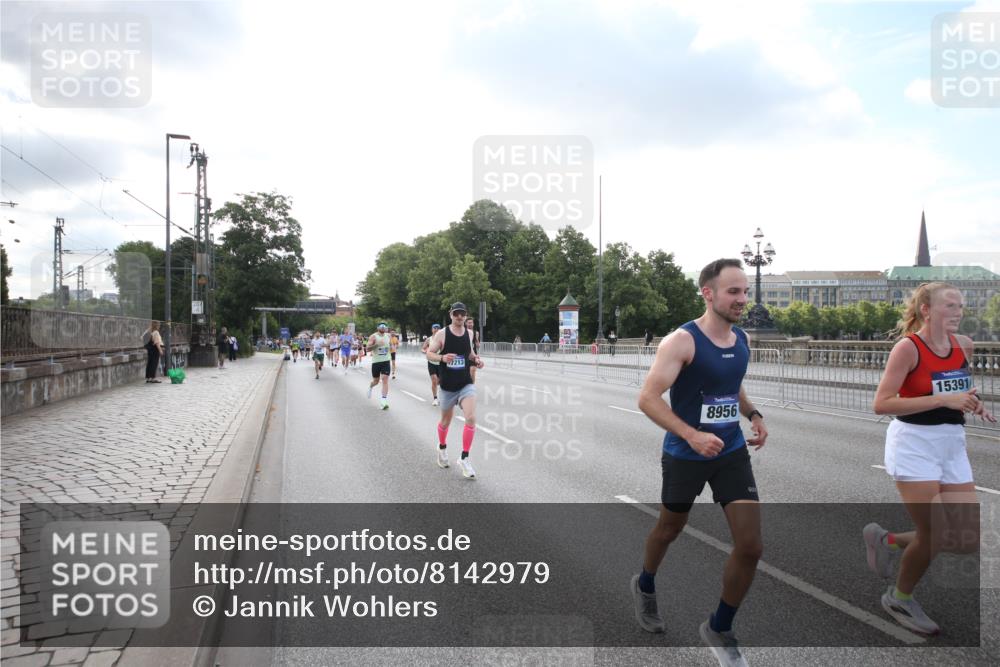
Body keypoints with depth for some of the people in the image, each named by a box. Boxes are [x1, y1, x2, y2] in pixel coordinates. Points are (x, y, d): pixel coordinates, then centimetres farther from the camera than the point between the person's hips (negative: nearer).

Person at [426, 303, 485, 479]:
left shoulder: (469, 333, 3)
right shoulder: (442, 334, -9)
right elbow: (429, 354, -7)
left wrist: (476, 360, 0)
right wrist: (442, 358, -26)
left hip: (466, 384, 2)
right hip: (447, 386, -2)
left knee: (471, 419, -17)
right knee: (445, 422, 15)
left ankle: (464, 459, -5)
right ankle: (442, 448, 46)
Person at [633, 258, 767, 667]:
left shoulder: (741, 339, 3)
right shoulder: (682, 341, -19)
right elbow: (647, 398, -24)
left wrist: (753, 413, 3)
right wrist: (692, 435, -34)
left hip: (732, 451, 5)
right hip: (684, 456, -5)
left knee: (750, 547, -4)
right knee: (669, 529, 18)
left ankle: (719, 629, 19)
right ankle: (644, 587, 50)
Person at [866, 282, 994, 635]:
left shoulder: (964, 345, 5)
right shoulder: (908, 347, -14)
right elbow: (881, 404, -21)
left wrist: (974, 404, 3)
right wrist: (944, 400, -25)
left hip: (952, 446, 7)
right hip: (914, 444, -7)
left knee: (968, 540, 3)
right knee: (934, 535, -3)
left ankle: (886, 540, 27)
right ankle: (899, 598, 24)